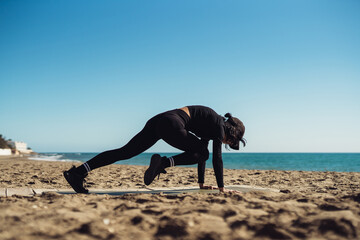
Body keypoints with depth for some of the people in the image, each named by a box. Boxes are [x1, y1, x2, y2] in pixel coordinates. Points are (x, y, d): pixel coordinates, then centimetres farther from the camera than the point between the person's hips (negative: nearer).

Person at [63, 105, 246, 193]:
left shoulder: (210, 127, 27)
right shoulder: (219, 126, 4)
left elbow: (202, 149, 32)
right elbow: (217, 157, -4)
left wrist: (201, 183, 33)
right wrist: (221, 187, 2)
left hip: (158, 122, 8)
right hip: (171, 124, -8)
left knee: (125, 152, 1)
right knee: (201, 153, 5)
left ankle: (78, 172, -6)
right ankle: (163, 162, -14)